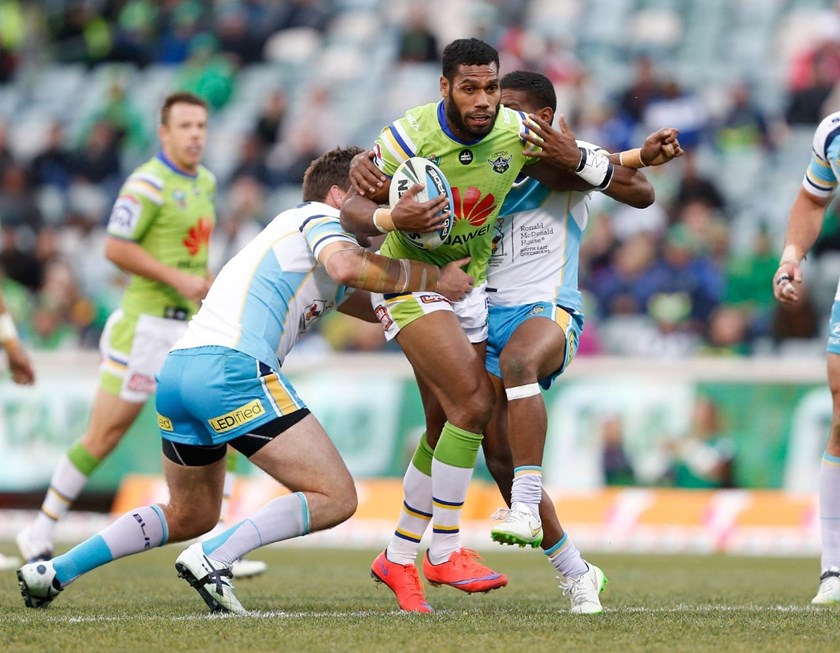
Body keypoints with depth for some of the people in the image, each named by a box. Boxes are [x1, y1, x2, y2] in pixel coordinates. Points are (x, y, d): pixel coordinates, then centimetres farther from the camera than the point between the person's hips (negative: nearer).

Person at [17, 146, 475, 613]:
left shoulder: (296, 226, 32)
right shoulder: (321, 217, 5)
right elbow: (345, 266, -17)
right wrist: (431, 279, -9)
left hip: (178, 367, 10)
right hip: (231, 367, -10)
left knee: (190, 517, 28)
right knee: (335, 499, -7)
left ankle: (52, 572, 21)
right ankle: (211, 559, -19)